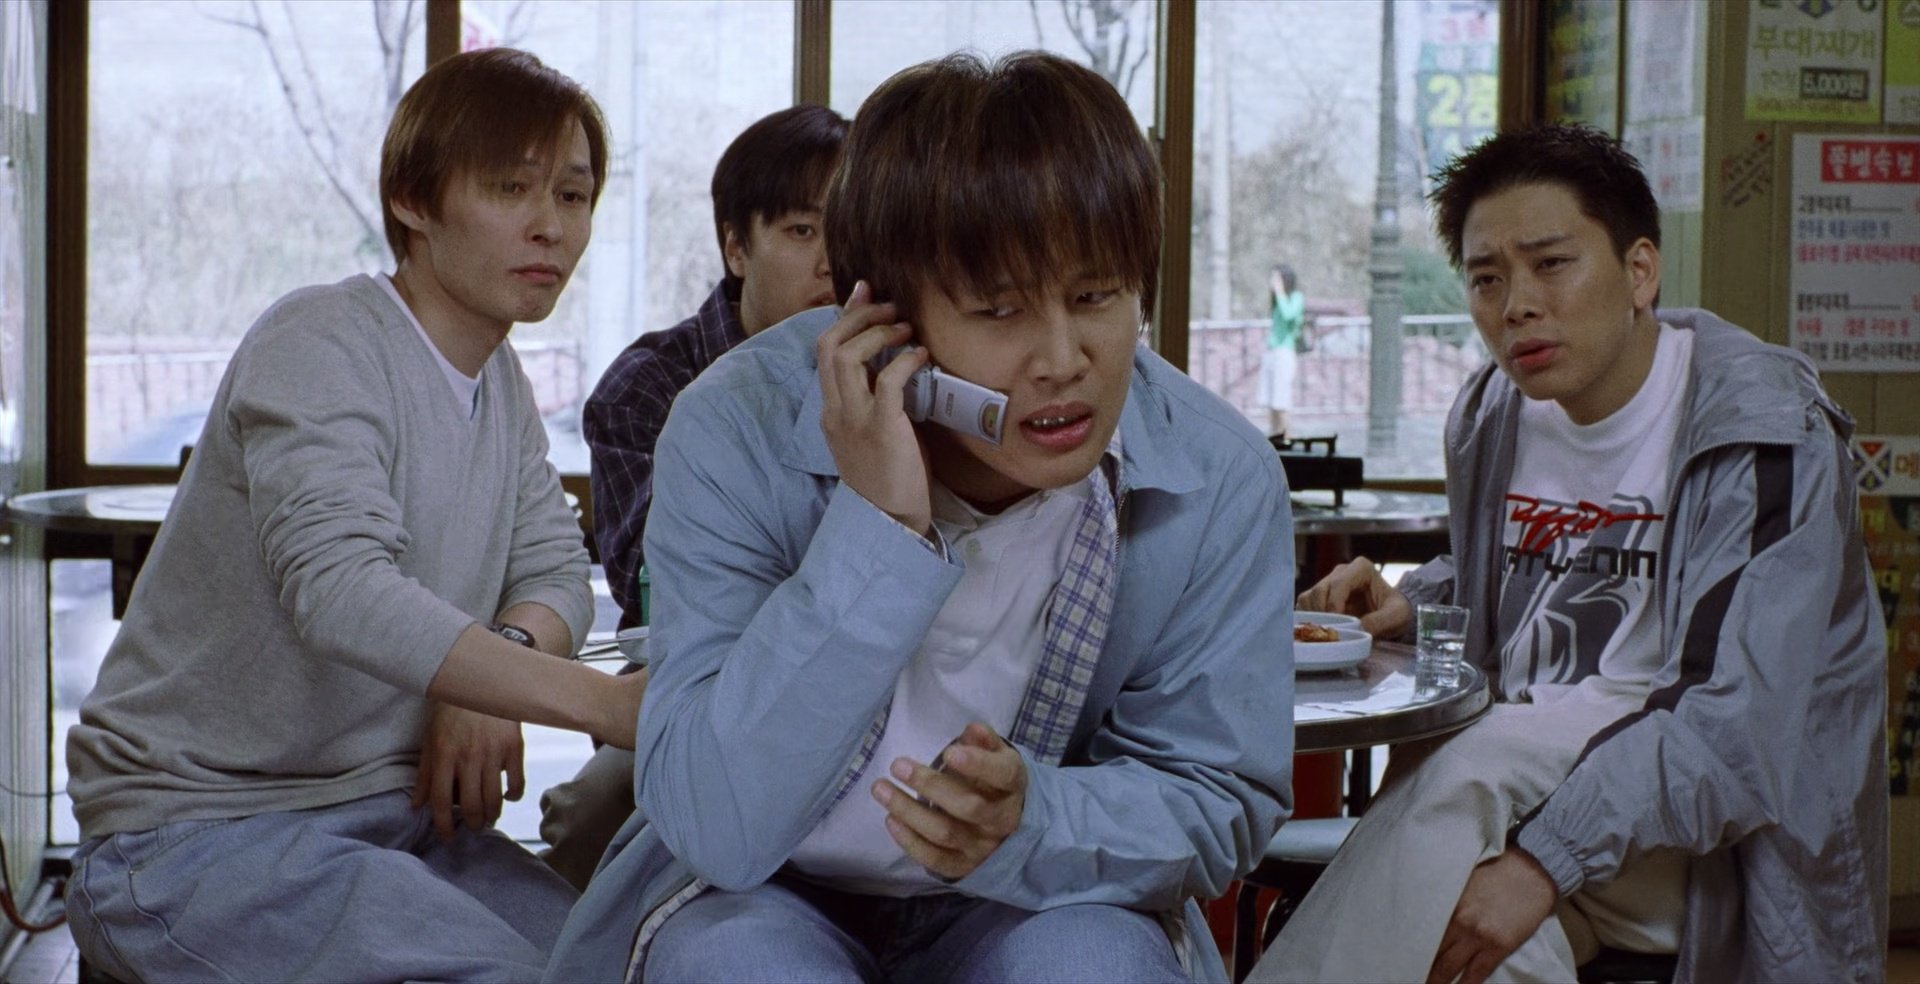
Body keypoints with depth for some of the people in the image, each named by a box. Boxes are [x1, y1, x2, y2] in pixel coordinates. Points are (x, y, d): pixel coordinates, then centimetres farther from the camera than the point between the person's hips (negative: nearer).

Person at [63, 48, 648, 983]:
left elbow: (554, 570, 8)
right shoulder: (317, 346, -16)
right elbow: (340, 590, -33)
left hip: (395, 810, 7)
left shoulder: (499, 377, 10)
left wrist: (495, 665, -17)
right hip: (196, 826, -7)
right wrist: (601, 700, -41)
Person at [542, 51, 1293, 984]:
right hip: (760, 899, -1)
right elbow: (713, 828, -26)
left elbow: (1218, 805, -7)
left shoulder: (1221, 480, -16)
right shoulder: (738, 437, -21)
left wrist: (1027, 823, -29)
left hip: (1043, 898, 2)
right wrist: (875, 526, -35)